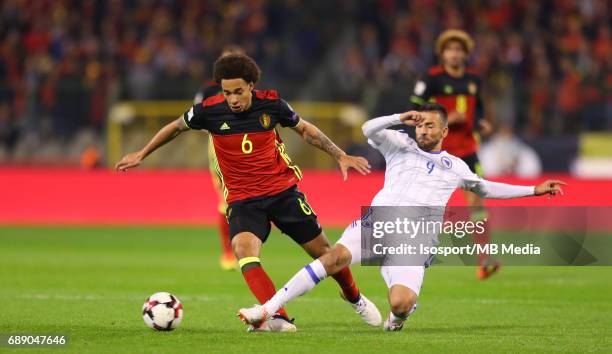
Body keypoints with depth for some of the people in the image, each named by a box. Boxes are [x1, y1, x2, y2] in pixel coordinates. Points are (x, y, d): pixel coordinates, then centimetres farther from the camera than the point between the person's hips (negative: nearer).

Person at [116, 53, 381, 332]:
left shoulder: (271, 104, -10)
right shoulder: (210, 110, -11)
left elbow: (305, 130, 9)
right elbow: (176, 127, 9)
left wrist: (340, 156, 5)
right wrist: (141, 154, 14)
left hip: (283, 190, 1)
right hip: (242, 199, -1)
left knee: (321, 250, 6)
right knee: (243, 248, -30)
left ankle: (354, 298, 36)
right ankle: (277, 318, -37)